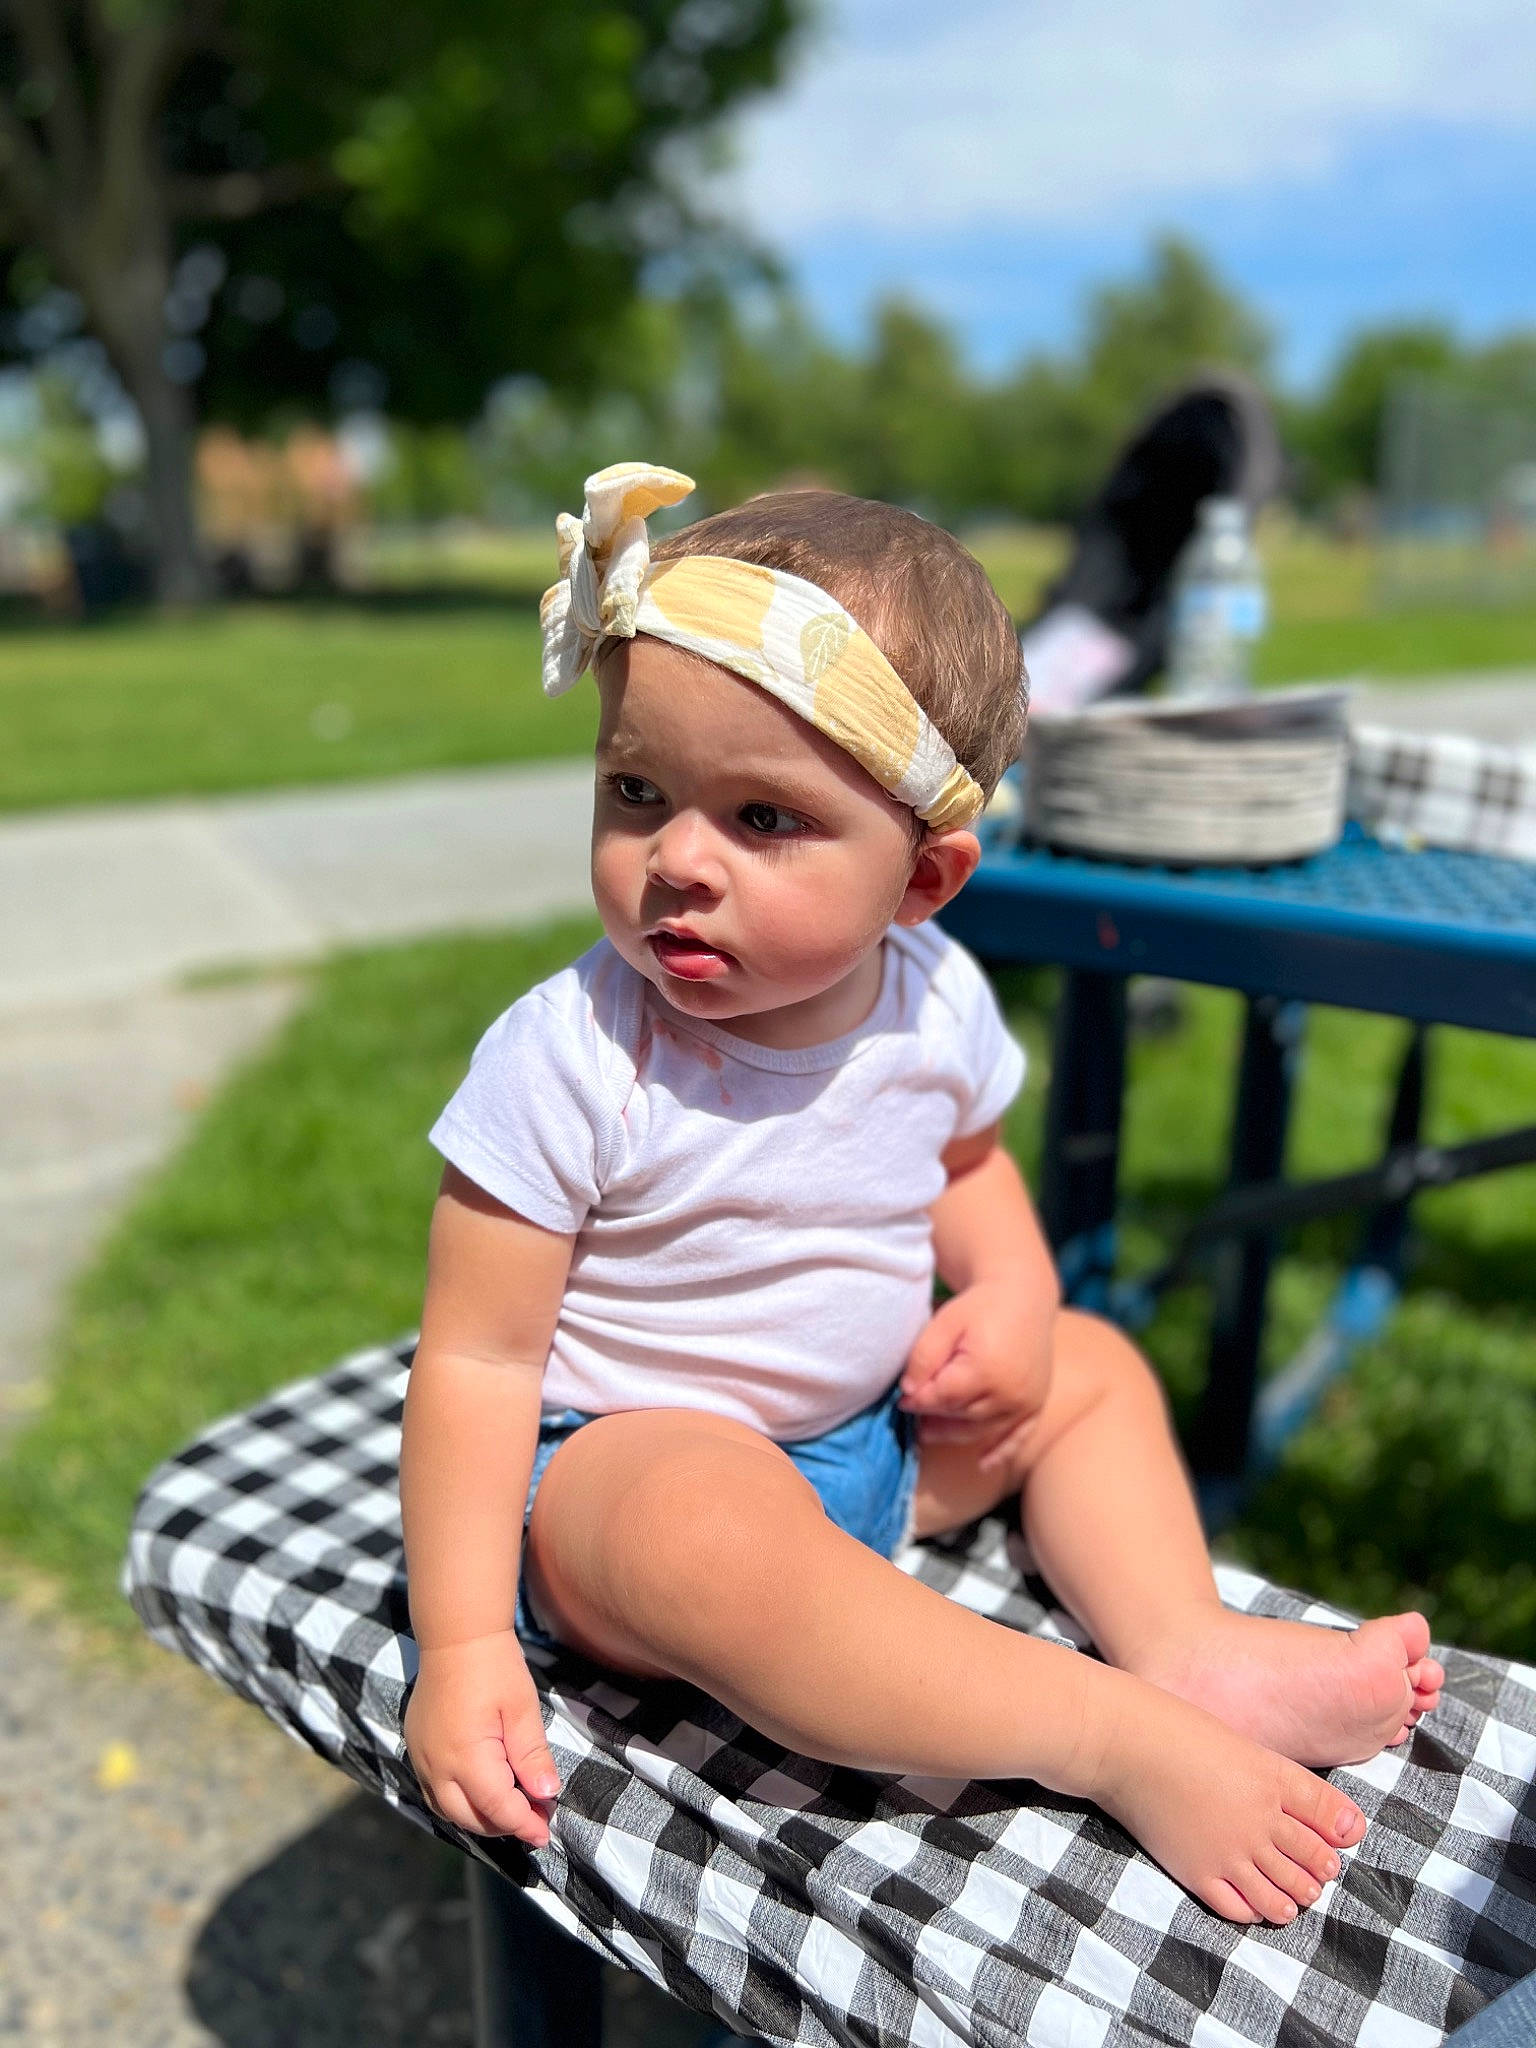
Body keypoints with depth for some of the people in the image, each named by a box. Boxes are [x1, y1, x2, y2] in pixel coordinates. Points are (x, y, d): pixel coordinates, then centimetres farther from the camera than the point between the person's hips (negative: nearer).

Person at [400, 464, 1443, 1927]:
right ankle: (1127, 1742, -26)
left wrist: (1010, 1291, -6)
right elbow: (477, 1358, -19)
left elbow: (962, 1161, 14)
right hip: (617, 1461, -6)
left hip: (872, 1428, 7)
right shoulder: (568, 1062, -24)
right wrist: (461, 1646, -20)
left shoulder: (936, 1006, -9)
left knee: (1090, 1367, 10)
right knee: (711, 1533, -38)